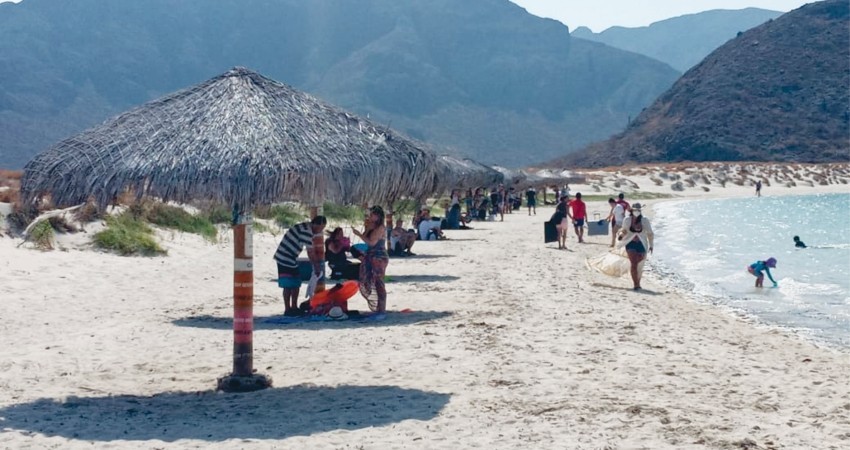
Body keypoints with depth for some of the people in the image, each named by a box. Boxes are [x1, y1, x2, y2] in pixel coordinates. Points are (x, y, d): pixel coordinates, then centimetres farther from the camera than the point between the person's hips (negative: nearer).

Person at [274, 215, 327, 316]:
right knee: (288, 285, -6)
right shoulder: (306, 231, -20)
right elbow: (310, 252, -17)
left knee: (296, 283, 12)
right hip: (285, 259, -10)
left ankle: (294, 308, 18)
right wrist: (316, 268, -10)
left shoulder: (306, 228, 12)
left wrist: (317, 264, 10)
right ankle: (287, 310, -2)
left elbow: (311, 252, 14)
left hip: (291, 259, 10)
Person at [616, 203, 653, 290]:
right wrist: (621, 234, -10)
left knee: (640, 266, 8)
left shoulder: (645, 220, -2)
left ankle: (638, 283, 32)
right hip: (630, 244, -1)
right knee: (633, 263, -17)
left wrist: (651, 245, 3)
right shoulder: (627, 220, 0)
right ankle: (636, 285, -15)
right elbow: (624, 230, 13)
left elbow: (650, 234, 5)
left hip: (641, 244, 1)